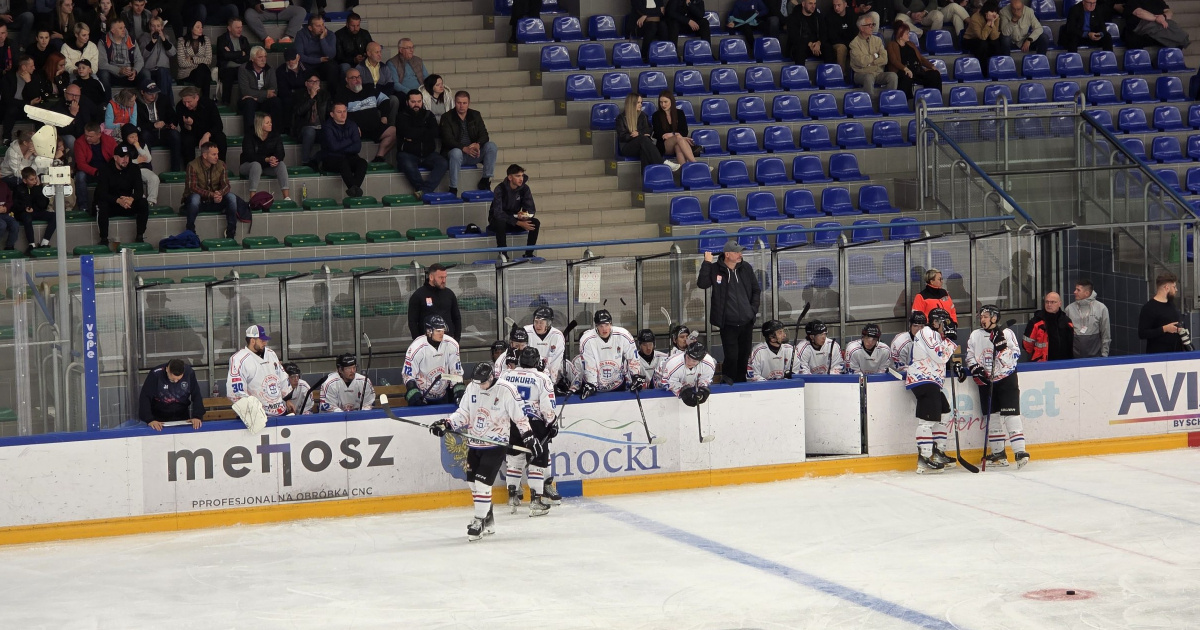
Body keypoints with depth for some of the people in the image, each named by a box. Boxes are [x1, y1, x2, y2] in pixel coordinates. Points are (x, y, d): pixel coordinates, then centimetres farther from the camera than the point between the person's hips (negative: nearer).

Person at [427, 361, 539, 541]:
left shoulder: (506, 391, -15)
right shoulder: (472, 388, 1)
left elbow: (520, 416, -8)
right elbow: (463, 413, 7)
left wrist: (529, 438, -8)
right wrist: (446, 424, -8)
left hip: (495, 444, -6)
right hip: (474, 444, 7)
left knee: (482, 483, -15)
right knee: (472, 482, 10)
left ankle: (480, 521, -5)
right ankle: (488, 520, 26)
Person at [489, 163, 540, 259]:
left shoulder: (524, 188, -6)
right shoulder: (500, 189, -20)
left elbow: (530, 208, -4)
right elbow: (498, 213, -28)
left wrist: (524, 214, -31)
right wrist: (518, 223, -35)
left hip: (515, 218, 5)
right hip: (497, 220, -5)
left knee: (536, 222, -20)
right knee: (501, 223, -40)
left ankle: (529, 254, -15)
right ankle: (503, 255, -31)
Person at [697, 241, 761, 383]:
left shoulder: (746, 268, 5)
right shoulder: (715, 269, -6)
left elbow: (756, 290, 14)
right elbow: (702, 283, -20)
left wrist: (753, 309, 3)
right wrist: (707, 263, -22)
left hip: (747, 322, 4)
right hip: (728, 324, -4)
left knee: (744, 356, 13)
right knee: (731, 357, -8)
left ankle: (742, 383, 28)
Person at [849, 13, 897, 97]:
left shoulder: (877, 40, 14)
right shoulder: (854, 43, -2)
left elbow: (884, 60, 2)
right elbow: (862, 62, -14)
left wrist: (869, 61, -9)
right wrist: (875, 56, 1)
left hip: (879, 73, 4)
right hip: (862, 73, -4)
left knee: (893, 76, -24)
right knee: (869, 78, -38)